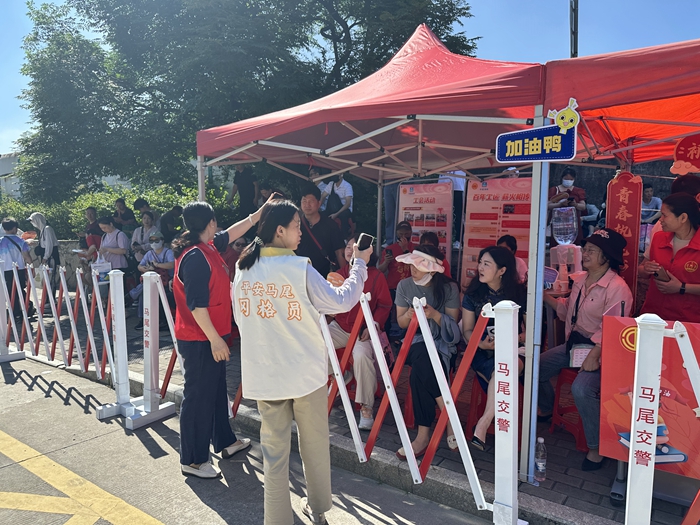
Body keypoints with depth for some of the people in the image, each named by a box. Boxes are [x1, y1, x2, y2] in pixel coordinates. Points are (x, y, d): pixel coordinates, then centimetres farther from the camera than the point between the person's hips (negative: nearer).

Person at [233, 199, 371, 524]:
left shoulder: (243, 268, -1)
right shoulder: (299, 268, -17)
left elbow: (241, 318, 8)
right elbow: (341, 301, -8)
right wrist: (359, 265, 4)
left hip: (263, 373, 4)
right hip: (306, 372, -3)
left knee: (274, 449, 13)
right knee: (315, 443, 17)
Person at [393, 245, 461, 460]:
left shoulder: (449, 288, -3)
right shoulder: (404, 285, 3)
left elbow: (453, 325, -1)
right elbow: (401, 323, 8)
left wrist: (434, 314, -21)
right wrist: (409, 315, -16)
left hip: (443, 343, -2)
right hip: (415, 341, 2)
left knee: (418, 374, -33)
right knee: (423, 360, -35)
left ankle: (424, 435, -22)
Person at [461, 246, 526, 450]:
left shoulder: (520, 293, -2)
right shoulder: (474, 292, 3)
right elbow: (467, 330, 5)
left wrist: (518, 339, -20)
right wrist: (481, 343, -15)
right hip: (482, 352, 1)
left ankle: (484, 422, -30)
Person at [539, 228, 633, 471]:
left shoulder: (617, 287, -17)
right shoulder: (580, 280, 10)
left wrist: (594, 355, -33)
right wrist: (545, 296, 10)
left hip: (600, 350, -9)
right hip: (573, 343, 9)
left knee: (582, 387, -32)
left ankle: (596, 448, -12)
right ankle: (546, 411, 35)